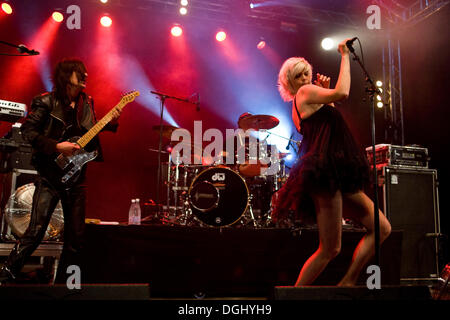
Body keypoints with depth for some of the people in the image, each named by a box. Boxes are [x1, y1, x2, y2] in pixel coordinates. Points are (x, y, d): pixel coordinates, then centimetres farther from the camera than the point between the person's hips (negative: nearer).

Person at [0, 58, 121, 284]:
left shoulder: (86, 103, 12)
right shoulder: (48, 102, -5)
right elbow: (27, 131, -9)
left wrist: (110, 122, 2)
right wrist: (57, 146, -18)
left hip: (76, 175, 6)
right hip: (50, 174, -6)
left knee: (76, 236, 6)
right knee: (36, 230, -12)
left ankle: (62, 283, 19)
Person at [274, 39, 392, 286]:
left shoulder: (302, 106, 25)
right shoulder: (305, 92, -2)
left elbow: (327, 122, 29)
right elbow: (342, 92, -16)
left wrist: (325, 93, 22)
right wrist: (345, 56, -5)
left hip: (334, 178, 10)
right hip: (325, 175, -10)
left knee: (382, 228, 7)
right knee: (330, 250, -8)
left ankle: (347, 283, 7)